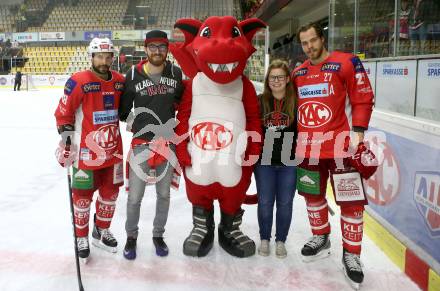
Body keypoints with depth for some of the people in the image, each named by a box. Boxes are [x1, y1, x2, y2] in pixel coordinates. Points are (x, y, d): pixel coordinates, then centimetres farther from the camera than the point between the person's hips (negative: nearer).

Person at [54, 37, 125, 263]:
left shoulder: (120, 81, 3)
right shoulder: (78, 82, -13)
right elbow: (63, 113, -9)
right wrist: (66, 139, -11)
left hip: (113, 148, 6)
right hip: (86, 150, -5)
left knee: (110, 192, 15)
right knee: (83, 195, 4)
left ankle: (101, 232, 35)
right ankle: (81, 238, 22)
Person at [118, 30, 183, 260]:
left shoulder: (176, 73, 0)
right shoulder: (133, 75, -5)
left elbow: (182, 101, 13)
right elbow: (123, 107, 6)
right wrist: (132, 123, 1)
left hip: (168, 142, 2)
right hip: (142, 143, -2)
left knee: (164, 194, 14)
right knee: (135, 196, 4)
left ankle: (158, 235, 33)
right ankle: (131, 237, 26)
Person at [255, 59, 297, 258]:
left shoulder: (297, 102, -3)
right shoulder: (259, 101, -1)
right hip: (264, 161, 1)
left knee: (285, 203, 9)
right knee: (265, 202, 9)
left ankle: (281, 241, 27)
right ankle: (264, 239, 29)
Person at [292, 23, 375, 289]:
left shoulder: (347, 63, -5)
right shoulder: (298, 74, 12)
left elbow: (363, 98, -7)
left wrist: (357, 132, -13)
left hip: (341, 145, -5)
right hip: (308, 147, 6)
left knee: (351, 201, -2)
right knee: (313, 195, 16)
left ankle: (351, 254, 14)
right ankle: (321, 238, 36)